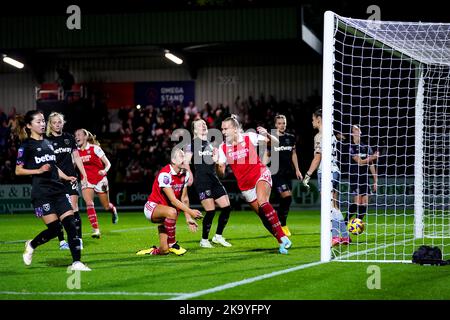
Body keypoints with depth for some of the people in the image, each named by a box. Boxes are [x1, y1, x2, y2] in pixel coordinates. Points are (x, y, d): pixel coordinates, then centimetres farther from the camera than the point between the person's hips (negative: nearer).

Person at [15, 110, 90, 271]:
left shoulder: (48, 143, 18)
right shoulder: (26, 146, -2)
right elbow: (18, 170, -2)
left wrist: (66, 177, 12)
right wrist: (38, 170, -15)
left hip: (58, 190, 6)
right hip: (41, 192, -6)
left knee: (71, 224, -7)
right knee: (54, 228, -10)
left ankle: (76, 262, -9)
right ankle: (31, 245, 18)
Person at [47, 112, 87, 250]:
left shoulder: (69, 138, 10)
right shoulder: (47, 140, 0)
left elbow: (76, 157, 15)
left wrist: (84, 174, 11)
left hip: (71, 177, 2)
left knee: (74, 208, -5)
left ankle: (78, 239, -5)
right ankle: (61, 241, 6)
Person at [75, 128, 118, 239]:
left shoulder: (94, 148, -8)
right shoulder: (76, 152, 3)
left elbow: (108, 163, -6)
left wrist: (104, 170, -26)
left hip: (100, 179, -2)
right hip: (87, 181, 2)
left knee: (106, 206, 7)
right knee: (89, 203, -20)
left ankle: (113, 209, 46)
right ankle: (96, 230, -18)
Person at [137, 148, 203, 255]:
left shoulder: (185, 174, 1)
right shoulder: (165, 174, -24)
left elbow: (184, 198, 7)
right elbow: (173, 200, -27)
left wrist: (188, 218, 1)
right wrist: (190, 211, -31)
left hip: (165, 212, 7)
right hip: (152, 207, -7)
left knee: (164, 250, -7)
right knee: (171, 212, -42)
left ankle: (154, 251, 29)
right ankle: (172, 244, -21)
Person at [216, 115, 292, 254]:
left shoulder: (249, 138, -11)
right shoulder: (223, 147, -4)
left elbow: (276, 142, -5)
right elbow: (221, 173, -3)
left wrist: (267, 135, -26)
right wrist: (217, 163, -23)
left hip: (260, 175, -4)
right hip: (245, 185, 4)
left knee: (262, 202, -31)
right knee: (263, 215, 4)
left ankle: (282, 238, -29)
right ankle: (282, 242, 17)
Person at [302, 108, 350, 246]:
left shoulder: (320, 136, -7)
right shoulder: (332, 135, 18)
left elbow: (317, 158, -12)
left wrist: (308, 175, -11)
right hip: (335, 171, 9)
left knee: (330, 206, -13)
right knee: (335, 206, 12)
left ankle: (334, 236, -21)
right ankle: (345, 236, 12)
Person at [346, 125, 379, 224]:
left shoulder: (366, 147, 12)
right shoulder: (351, 147, -5)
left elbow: (371, 165, 14)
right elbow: (360, 162, -13)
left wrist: (375, 180, 11)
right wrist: (373, 157, -8)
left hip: (365, 178, 6)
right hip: (354, 177, -6)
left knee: (365, 203, -1)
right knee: (357, 202, -15)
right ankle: (345, 222, -2)